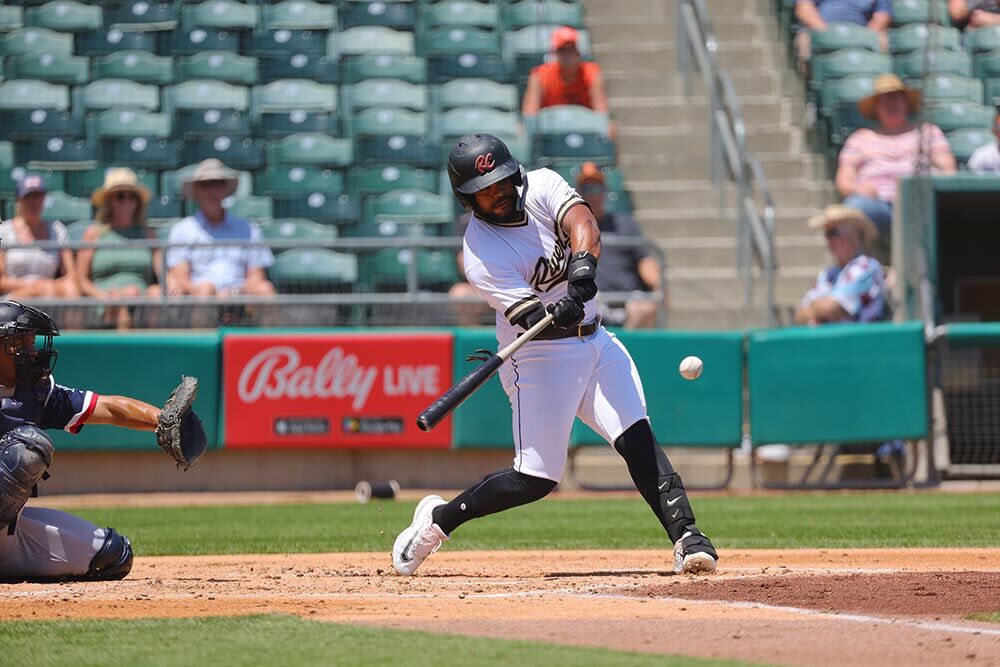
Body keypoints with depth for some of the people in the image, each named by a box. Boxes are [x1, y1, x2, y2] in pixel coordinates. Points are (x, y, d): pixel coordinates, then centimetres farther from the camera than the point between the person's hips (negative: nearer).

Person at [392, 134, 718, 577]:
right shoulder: (479, 255, -16)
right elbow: (529, 315, -25)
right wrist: (558, 313, -48)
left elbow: (583, 224, -22)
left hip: (595, 341, 5)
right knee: (534, 480, -5)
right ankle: (437, 519, 15)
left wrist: (583, 266, -43)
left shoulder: (542, 186, -3)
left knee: (637, 439, -13)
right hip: (539, 356, -5)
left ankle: (687, 539, -19)